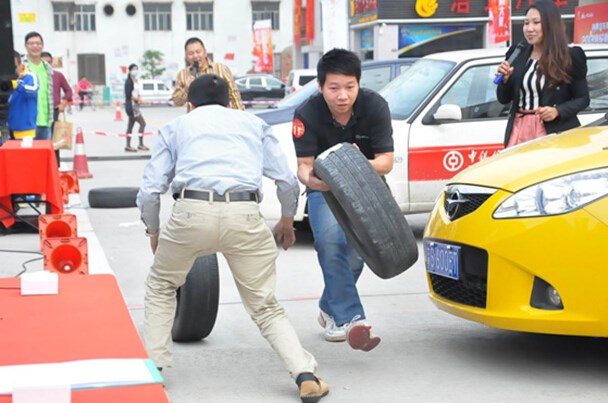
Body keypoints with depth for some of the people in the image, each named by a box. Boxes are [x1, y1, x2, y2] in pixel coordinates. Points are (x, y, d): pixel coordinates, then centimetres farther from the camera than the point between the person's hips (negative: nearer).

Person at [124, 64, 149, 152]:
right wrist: (139, 99, -17)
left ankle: (128, 146, 13)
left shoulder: (135, 81, 15)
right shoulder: (128, 82, -13)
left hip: (135, 105, 9)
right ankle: (140, 144, -6)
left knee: (131, 125, 10)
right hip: (131, 105, -9)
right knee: (142, 123, -10)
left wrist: (140, 99, 4)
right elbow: (128, 95, -18)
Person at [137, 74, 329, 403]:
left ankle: (153, 366, 23)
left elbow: (150, 190, 16)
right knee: (265, 305, 15)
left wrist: (153, 232, 33)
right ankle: (306, 376, 2)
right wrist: (287, 221, 36)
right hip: (245, 215, 1)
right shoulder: (253, 123, 28)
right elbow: (287, 180, 19)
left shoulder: (176, 126, 25)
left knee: (160, 286, 27)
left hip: (191, 212, -1)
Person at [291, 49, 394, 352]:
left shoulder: (375, 106, -19)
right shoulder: (307, 114, -20)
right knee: (330, 240, -26)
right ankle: (351, 319, -30)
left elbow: (386, 162, -18)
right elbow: (303, 165, -20)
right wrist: (312, 180, -44)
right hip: (324, 189, -1)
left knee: (356, 250, -8)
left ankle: (330, 309, 20)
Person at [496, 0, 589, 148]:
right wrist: (505, 79, -8)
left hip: (556, 131, -3)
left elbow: (583, 98, 1)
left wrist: (558, 111, -15)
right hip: (519, 129, 3)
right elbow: (503, 99, 11)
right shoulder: (517, 54, 7)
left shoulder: (571, 57, -3)